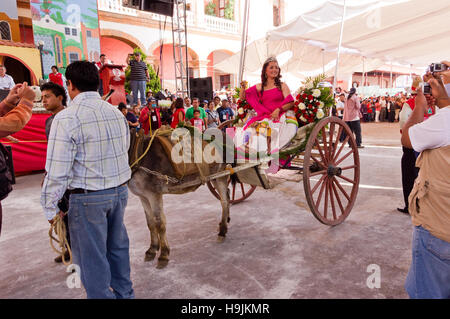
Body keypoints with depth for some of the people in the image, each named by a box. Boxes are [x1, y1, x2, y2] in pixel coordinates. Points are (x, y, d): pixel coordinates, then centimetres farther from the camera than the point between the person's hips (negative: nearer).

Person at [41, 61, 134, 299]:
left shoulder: (67, 118, -16)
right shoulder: (116, 113, 5)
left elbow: (58, 170, -17)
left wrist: (50, 208, -5)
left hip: (88, 198, -7)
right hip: (120, 191, 7)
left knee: (92, 258, 9)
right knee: (117, 246, 21)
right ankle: (124, 293, 38)